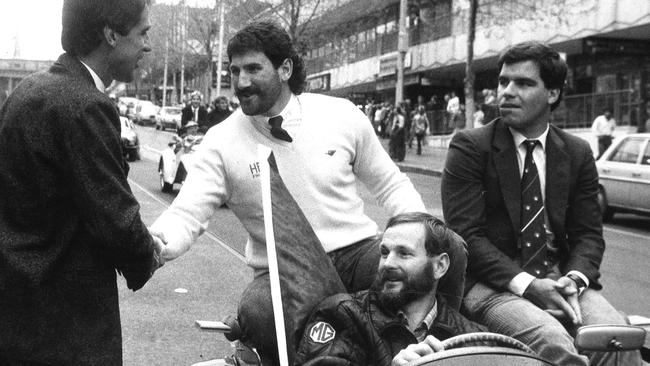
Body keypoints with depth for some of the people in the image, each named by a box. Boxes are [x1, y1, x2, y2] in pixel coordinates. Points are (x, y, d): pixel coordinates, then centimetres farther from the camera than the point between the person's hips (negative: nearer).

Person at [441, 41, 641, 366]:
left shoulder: (578, 153, 11)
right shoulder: (469, 147, -2)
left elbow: (588, 233, 11)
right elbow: (465, 234, -9)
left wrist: (574, 279, -11)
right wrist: (526, 284, -19)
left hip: (560, 280, 4)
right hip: (494, 284, -4)